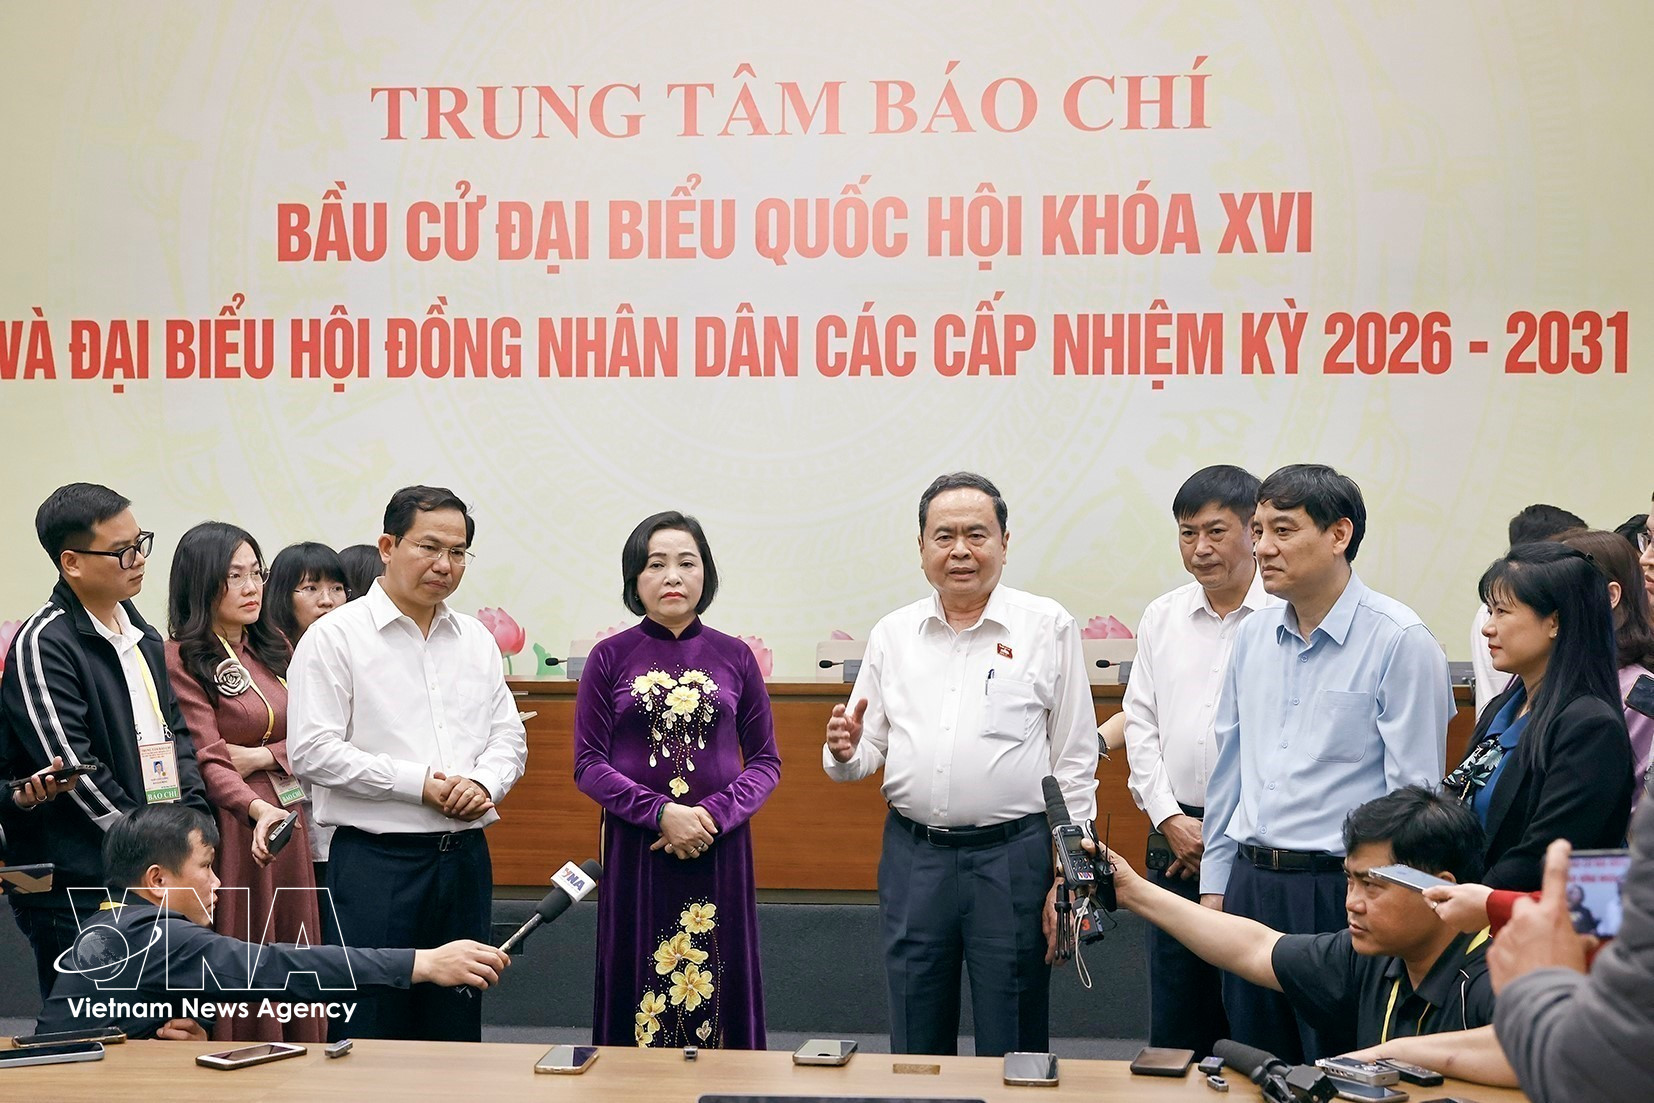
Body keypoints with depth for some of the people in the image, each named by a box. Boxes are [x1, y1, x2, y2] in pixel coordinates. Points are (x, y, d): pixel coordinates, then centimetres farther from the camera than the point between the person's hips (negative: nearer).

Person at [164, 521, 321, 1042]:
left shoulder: (273, 650, 15)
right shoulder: (182, 658, -7)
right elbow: (207, 762, -17)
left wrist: (260, 756, -8)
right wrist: (259, 809, -33)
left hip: (289, 822, 7)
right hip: (234, 826, -7)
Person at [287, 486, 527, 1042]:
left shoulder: (477, 639, 13)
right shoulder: (336, 636, -5)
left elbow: (508, 737, 14)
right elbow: (312, 750, -12)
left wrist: (483, 783, -8)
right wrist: (417, 783, -15)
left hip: (465, 855, 6)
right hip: (376, 860, -5)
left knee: (457, 1031, 12)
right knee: (371, 1035, -2)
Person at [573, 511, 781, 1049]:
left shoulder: (734, 657, 5)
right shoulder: (610, 657, 2)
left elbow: (766, 761, 6)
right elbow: (589, 766, -1)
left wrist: (715, 814, -11)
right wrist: (661, 813, -14)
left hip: (720, 849, 1)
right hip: (634, 849, -1)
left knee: (719, 994, 3)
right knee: (640, 991, 1)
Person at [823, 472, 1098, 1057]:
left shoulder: (1047, 626, 0)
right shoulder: (892, 634, 9)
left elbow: (1075, 762, 0)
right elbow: (868, 751, 13)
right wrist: (845, 753, -11)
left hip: (1014, 855, -3)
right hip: (913, 855, 3)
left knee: (1013, 1051, 6)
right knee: (915, 1051, 13)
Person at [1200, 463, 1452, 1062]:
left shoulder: (1400, 641, -11)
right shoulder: (1254, 636, 9)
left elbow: (1415, 788, -11)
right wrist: (1216, 883, 15)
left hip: (1341, 892, -6)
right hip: (1249, 884, 6)